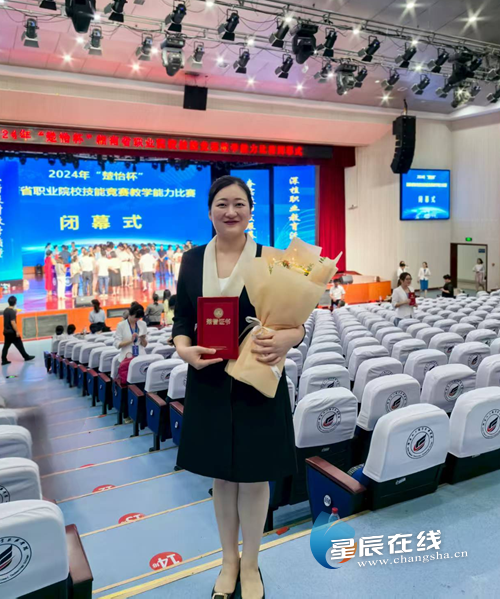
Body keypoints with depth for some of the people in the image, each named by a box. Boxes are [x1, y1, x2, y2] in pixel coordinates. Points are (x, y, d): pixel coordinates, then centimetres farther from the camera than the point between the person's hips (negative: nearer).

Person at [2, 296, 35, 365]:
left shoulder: (5, 310, 7)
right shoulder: (12, 311, -20)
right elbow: (13, 322, -24)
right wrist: (17, 331, -21)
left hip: (6, 332, 8)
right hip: (12, 332, -8)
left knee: (6, 346, 10)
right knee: (19, 345, 4)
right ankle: (26, 357, 15)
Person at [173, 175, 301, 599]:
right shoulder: (193, 260, 3)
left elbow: (294, 319, -5)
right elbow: (182, 319, 4)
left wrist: (289, 338, -27)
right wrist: (184, 349, -17)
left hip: (258, 383, -2)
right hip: (210, 383, 3)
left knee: (254, 476, 10)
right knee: (221, 474, 16)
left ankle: (250, 564, 34)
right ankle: (229, 559, 38)